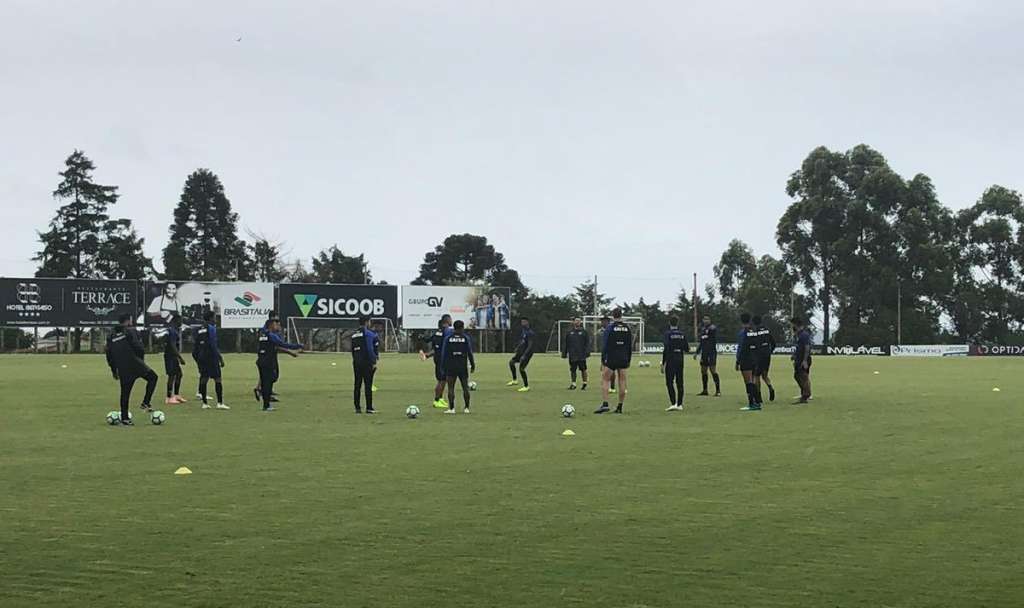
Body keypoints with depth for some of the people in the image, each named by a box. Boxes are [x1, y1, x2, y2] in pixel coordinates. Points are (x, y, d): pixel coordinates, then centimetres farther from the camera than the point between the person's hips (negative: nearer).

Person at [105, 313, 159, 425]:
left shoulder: (111, 335, 15)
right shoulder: (130, 331, -4)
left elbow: (109, 354, 16)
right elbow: (139, 347, -13)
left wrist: (114, 371, 21)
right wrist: (141, 359, 3)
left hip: (122, 369, 6)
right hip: (135, 364, -5)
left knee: (125, 393, 11)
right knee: (152, 377, 14)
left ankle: (124, 418, 10)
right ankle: (146, 402, 4)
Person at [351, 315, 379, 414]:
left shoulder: (354, 335, 14)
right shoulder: (368, 333, -8)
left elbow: (352, 350, 14)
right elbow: (370, 349, -14)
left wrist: (355, 361, 17)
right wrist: (374, 362, -11)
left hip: (356, 362, 7)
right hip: (366, 362, -7)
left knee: (357, 385, 7)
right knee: (368, 385, -5)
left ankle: (357, 408, 7)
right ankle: (369, 408, -6)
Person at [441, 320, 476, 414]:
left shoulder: (448, 338, 2)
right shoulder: (466, 338, 1)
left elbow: (444, 353, 1)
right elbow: (470, 353, 0)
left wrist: (443, 366, 5)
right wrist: (472, 365, 7)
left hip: (451, 366, 0)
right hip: (463, 366, 0)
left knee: (451, 388, 0)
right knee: (465, 387, 9)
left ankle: (451, 408, -6)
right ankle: (466, 408, 9)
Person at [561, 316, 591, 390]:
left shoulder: (584, 332, 6)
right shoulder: (569, 333, 12)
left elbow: (587, 343, 1)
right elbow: (565, 344, 14)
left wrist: (587, 352, -10)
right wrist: (564, 353, 8)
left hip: (581, 355, -2)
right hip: (572, 355, 2)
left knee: (583, 369, 2)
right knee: (573, 370, 3)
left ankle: (584, 383, 14)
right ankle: (573, 384, 10)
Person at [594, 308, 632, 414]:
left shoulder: (610, 327, -6)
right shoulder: (627, 328, 8)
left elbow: (604, 345, -8)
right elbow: (630, 346, 11)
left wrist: (603, 360, -4)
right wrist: (628, 360, 18)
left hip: (611, 359, -4)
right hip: (623, 360, 4)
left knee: (605, 380, 1)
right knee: (622, 382, 6)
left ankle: (605, 404, -13)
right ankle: (620, 407, 7)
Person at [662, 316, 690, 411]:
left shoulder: (668, 334, -9)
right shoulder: (682, 334, 5)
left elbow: (666, 349, -14)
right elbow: (686, 349, 6)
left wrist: (663, 364, -11)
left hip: (670, 360, -5)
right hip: (680, 359, 5)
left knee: (669, 382, -1)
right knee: (679, 382, 10)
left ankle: (673, 404, -12)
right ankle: (679, 404, 11)